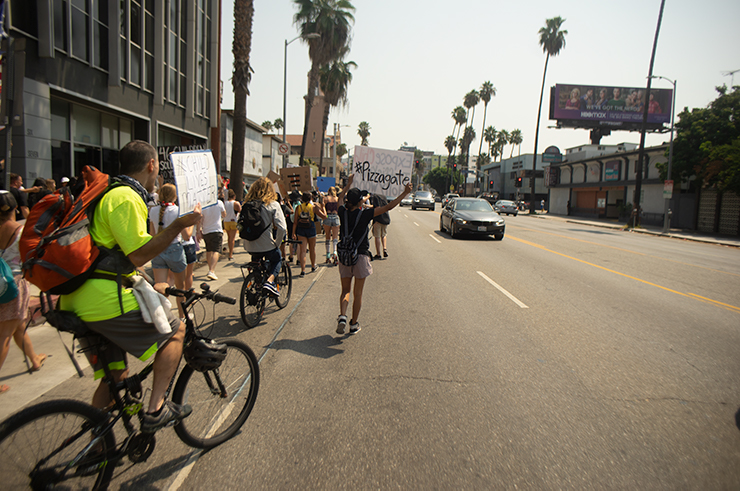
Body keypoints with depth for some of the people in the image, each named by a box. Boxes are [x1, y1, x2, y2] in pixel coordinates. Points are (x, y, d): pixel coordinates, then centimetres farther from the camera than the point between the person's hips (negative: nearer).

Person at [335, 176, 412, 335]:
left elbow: (340, 199, 21)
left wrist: (349, 184, 33)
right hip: (361, 257, -3)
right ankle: (354, 324, 19)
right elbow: (388, 207, -11)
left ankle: (342, 316, -9)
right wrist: (405, 193, -3)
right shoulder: (365, 214, -12)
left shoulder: (343, 213, -2)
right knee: (358, 293, 10)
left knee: (345, 291, 15)